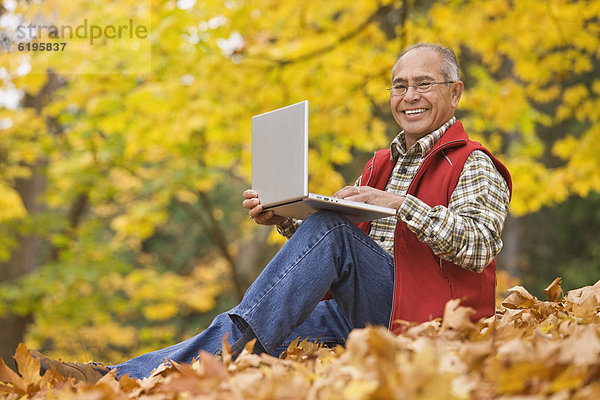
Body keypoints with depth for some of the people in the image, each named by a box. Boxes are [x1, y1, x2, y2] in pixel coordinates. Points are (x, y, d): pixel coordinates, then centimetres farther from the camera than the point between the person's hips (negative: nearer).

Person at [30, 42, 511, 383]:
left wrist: (402, 205, -22)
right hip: (360, 313, 7)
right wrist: (279, 219, 3)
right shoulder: (383, 163, 24)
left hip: (424, 319, -7)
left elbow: (480, 247, -15)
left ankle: (228, 342, -31)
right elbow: (325, 247, 21)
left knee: (330, 229, -28)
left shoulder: (474, 166, 2)